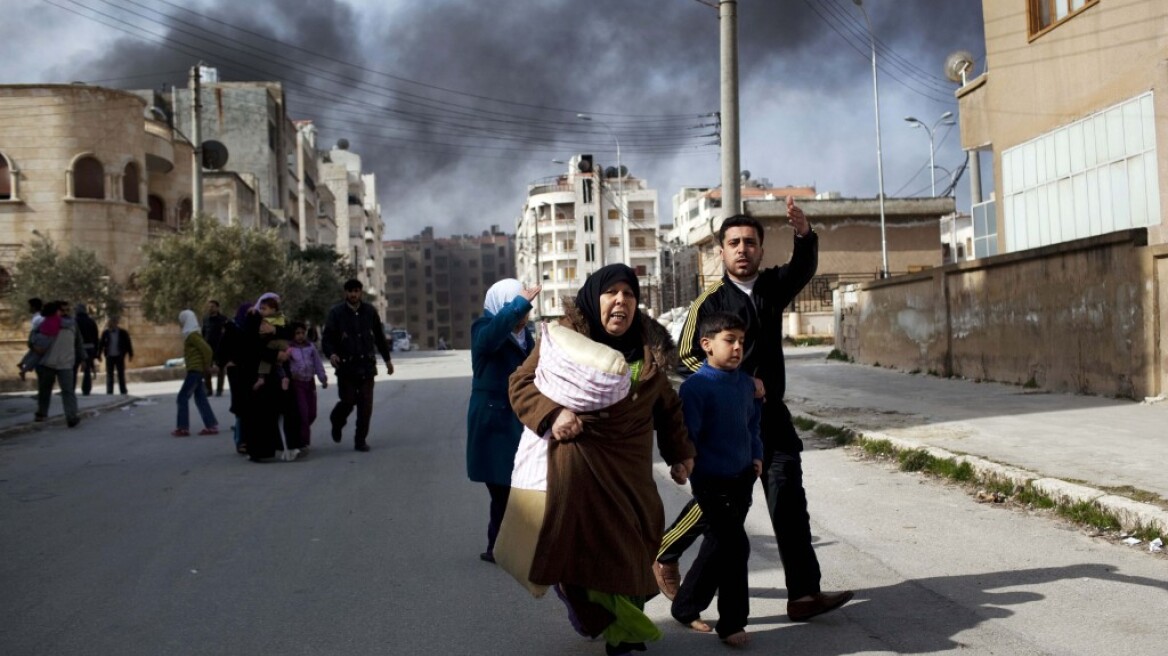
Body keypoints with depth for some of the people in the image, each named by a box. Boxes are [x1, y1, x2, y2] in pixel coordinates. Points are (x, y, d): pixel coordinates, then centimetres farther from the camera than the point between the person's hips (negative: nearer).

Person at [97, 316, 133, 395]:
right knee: (109, 375, 4)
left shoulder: (123, 333, -2)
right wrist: (99, 355, 2)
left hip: (119, 356, -1)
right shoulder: (105, 333, 0)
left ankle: (123, 391, 9)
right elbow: (101, 344, 4)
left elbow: (128, 344, 2)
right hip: (109, 357, 1)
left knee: (121, 374, 3)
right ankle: (109, 392, 8)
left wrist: (130, 355, 1)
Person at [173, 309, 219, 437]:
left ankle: (183, 428, -1)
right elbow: (204, 348, 20)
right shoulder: (191, 334, 15)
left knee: (182, 397, -5)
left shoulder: (192, 335, -14)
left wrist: (206, 366, -14)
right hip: (195, 370, 10)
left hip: (195, 370, -10)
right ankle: (211, 426, 7)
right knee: (200, 399, 8)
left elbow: (207, 349, -23)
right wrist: (209, 363, 13)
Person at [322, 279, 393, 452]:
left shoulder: (370, 311, 7)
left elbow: (379, 336, 15)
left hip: (367, 365, 2)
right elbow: (327, 338, -5)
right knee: (348, 401, -3)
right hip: (346, 366, -2)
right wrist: (331, 354, -24)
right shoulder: (336, 312, -2)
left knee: (366, 405, 0)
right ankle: (336, 423, 30)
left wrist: (387, 359, 17)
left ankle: (361, 439, 10)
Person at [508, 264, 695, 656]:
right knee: (585, 547, -4)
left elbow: (667, 406, 18)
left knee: (630, 547, 4)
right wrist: (553, 414, -20)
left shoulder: (648, 348, 9)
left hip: (631, 468, 4)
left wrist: (680, 453, 16)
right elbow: (522, 383, -3)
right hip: (577, 462, -4)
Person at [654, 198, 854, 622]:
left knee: (789, 501, 0)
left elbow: (803, 268, -9)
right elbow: (688, 355, -8)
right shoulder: (711, 300, -7)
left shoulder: (771, 287, 7)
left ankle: (804, 595, 3)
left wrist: (804, 233, -29)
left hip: (771, 414, 5)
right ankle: (663, 554, 28)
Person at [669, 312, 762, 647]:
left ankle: (686, 606, 34)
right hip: (712, 482, -7)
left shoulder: (746, 384, 5)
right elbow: (687, 437, -17)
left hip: (742, 478, 7)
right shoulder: (695, 386, -17)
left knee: (718, 545, 16)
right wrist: (694, 470, -17)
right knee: (736, 546, -8)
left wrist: (756, 456, 11)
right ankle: (732, 622, 8)